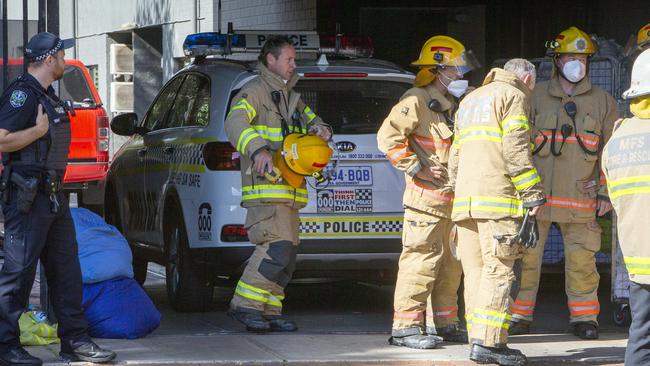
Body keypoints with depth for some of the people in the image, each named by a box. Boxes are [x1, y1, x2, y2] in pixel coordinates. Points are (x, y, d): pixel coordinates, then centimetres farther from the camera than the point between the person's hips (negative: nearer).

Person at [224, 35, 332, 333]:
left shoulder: (291, 98, 25)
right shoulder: (254, 93, -4)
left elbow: (311, 120, 32)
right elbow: (235, 123, -20)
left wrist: (320, 130, 5)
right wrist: (258, 150, -37)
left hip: (288, 191, 9)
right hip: (265, 186, -9)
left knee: (286, 256, 6)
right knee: (277, 248, -20)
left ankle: (269, 313, 9)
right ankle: (244, 305, -15)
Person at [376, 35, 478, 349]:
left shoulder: (449, 105, 20)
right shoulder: (417, 100, -10)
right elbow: (388, 137, -20)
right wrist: (417, 169, -19)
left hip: (452, 201, 10)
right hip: (426, 198, -10)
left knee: (450, 264, 13)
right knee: (421, 261, -11)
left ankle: (443, 323, 22)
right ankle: (405, 327, -9)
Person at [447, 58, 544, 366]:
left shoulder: (469, 101, 27)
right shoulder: (514, 96, 1)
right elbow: (515, 148, -11)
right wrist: (533, 193, -11)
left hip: (465, 201, 8)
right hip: (498, 196, -8)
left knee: (476, 271, 7)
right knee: (500, 270, -11)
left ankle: (479, 341, 5)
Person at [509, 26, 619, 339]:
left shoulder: (602, 102, 9)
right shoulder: (534, 97, 6)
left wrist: (606, 193, 3)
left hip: (580, 195, 0)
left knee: (582, 259, 0)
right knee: (525, 256, 0)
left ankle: (584, 317, 12)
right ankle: (518, 316, 9)